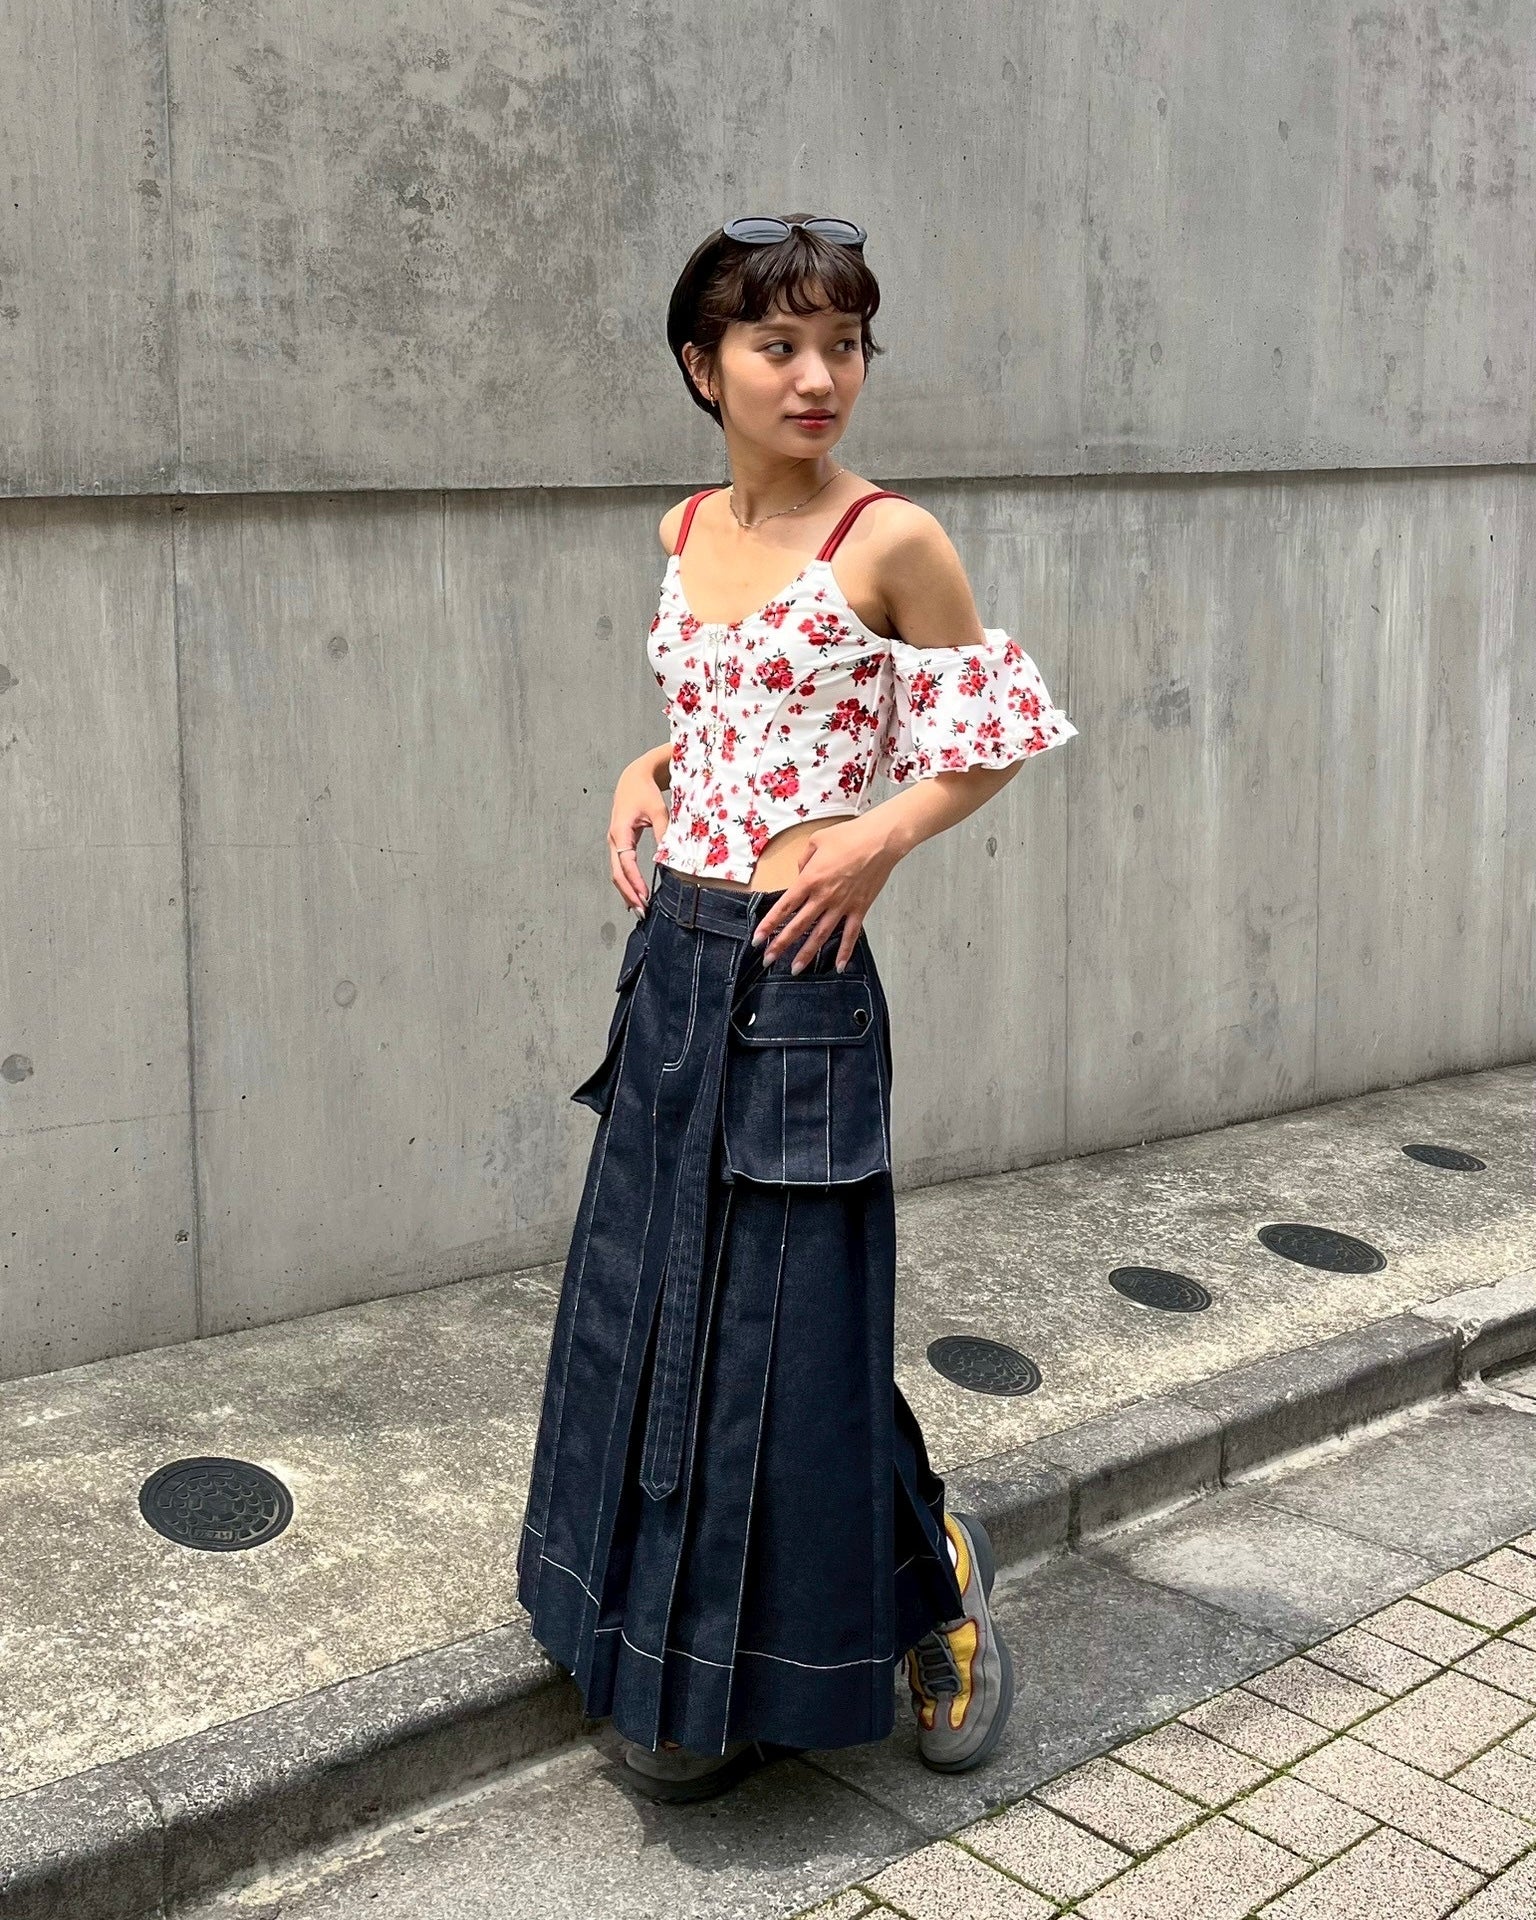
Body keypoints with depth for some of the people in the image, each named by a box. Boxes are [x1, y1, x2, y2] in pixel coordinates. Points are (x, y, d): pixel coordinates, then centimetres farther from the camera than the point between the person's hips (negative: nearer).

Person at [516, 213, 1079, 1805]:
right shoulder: (686, 533, 9)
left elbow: (995, 737, -2)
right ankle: (686, 1685, 33)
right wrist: (643, 775, 6)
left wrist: (877, 836, -15)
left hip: (794, 975, -7)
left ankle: (930, 1575, 30)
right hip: (674, 957, 7)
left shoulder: (891, 539, -9)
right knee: (648, 1308, 14)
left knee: (787, 1326, 1)